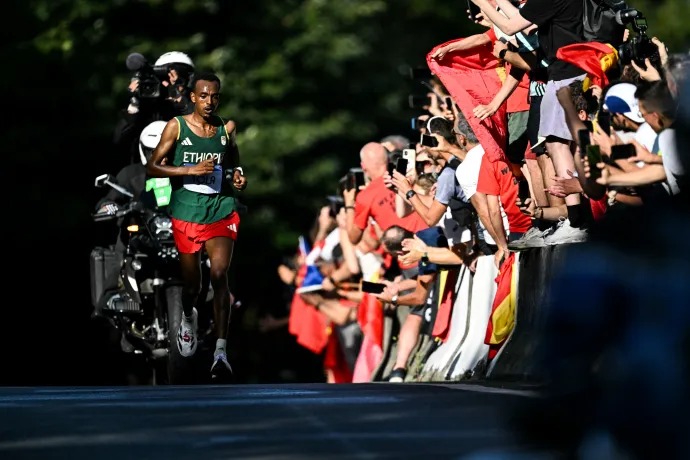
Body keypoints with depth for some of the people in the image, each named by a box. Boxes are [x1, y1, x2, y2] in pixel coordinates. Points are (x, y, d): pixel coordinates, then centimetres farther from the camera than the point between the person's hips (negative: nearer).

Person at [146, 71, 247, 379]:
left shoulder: (226, 129, 6)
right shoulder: (176, 127, -2)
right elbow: (152, 167, -4)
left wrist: (238, 177, 0)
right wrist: (191, 170, -16)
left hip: (221, 211, 1)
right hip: (186, 212, 0)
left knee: (220, 274, -18)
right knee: (192, 282, 10)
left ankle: (221, 350, -22)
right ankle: (188, 317, 47)